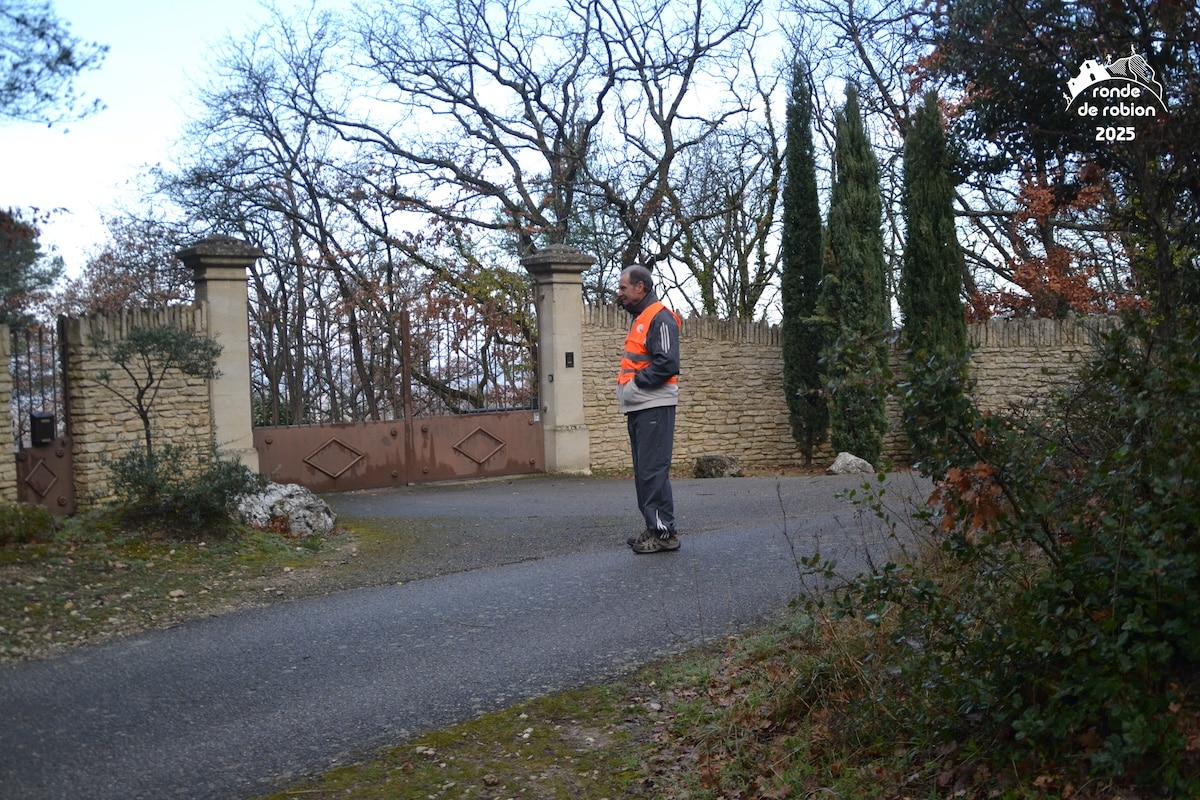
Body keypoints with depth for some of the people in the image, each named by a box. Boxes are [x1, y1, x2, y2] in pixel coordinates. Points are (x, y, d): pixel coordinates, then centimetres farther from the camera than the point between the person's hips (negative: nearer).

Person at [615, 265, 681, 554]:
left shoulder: (659, 317, -11)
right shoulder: (639, 319, 19)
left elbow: (668, 364, -22)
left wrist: (635, 383, -15)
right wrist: (628, 391, 10)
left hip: (654, 407, -10)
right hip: (638, 408, 10)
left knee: (653, 472, -9)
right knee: (643, 472, 11)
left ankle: (664, 532, -5)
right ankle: (653, 528, 17)